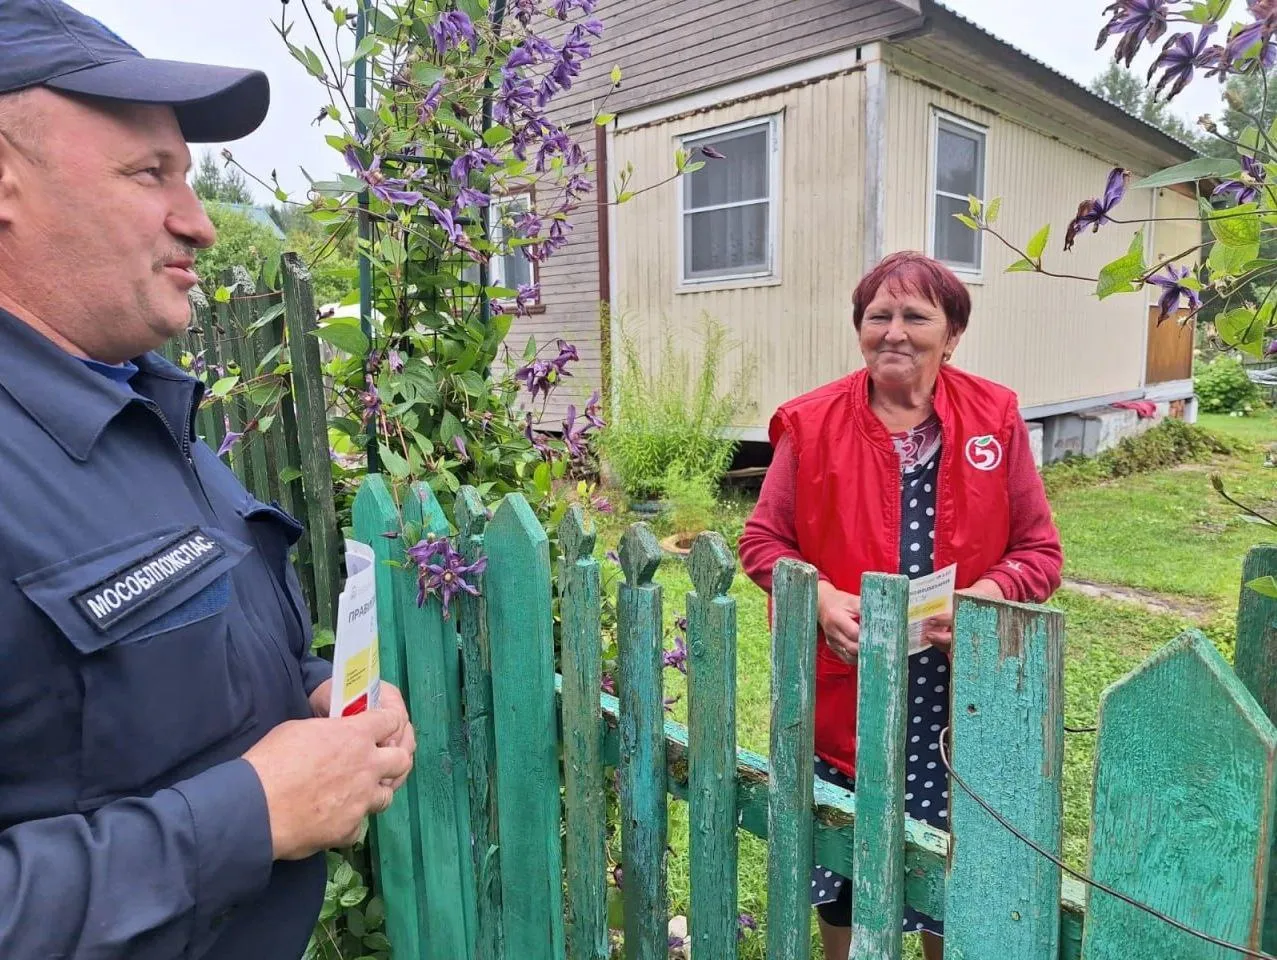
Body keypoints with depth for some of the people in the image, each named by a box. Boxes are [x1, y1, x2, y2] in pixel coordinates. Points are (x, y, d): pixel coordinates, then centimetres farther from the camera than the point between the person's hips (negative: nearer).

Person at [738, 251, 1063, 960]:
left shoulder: (997, 417, 0)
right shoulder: (809, 423, -3)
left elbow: (1040, 550, 3)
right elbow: (762, 540, 1)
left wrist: (985, 596, -17)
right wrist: (823, 600, -17)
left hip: (958, 698, 1)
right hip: (843, 692, 0)